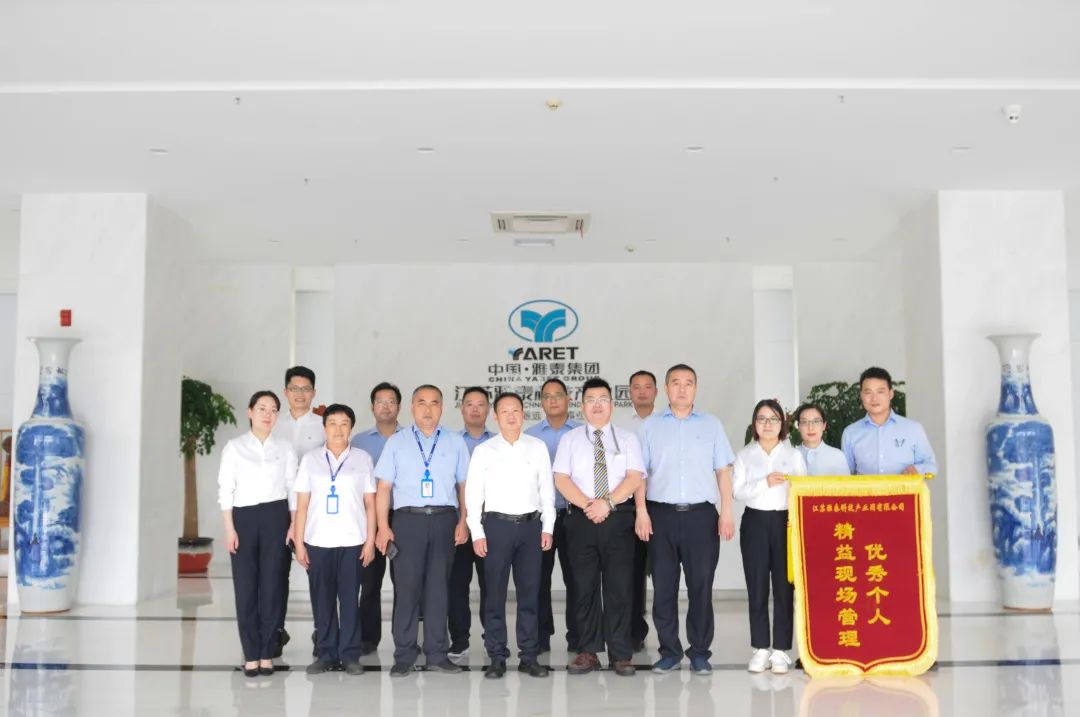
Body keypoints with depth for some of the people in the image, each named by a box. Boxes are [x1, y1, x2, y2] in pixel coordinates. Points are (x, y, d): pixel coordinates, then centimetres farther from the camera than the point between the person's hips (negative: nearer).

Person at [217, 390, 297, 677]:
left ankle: (267, 653, 9)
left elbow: (293, 488, 8)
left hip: (276, 516, 1)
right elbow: (225, 489, 1)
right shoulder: (234, 447, 4)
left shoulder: (285, 448, 8)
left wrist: (294, 524, -1)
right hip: (244, 516, -1)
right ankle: (251, 654, 8)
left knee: (272, 585, 0)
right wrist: (229, 528, -6)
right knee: (245, 586, 0)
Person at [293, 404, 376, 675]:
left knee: (349, 599, 2)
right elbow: (302, 504, 5)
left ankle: (350, 655, 10)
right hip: (317, 541, 1)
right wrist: (299, 543, 1)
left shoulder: (363, 459, 5)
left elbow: (370, 503, 5)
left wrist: (370, 540, -1)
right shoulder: (310, 460, 7)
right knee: (322, 599, 5)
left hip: (352, 541, -1)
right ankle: (326, 653, 15)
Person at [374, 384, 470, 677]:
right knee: (406, 587, -1)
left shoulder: (456, 442, 11)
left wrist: (463, 521, -1)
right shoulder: (396, 442, 9)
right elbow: (384, 487, 4)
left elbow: (464, 485, 9)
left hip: (444, 520, 1)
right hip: (408, 520, -1)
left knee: (438, 587, 5)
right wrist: (383, 527, -4)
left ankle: (437, 654, 13)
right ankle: (404, 655, 7)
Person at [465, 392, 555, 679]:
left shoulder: (538, 447, 6)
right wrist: (477, 533, -5)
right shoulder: (484, 450, 2)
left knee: (530, 592, 7)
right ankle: (497, 657, 11)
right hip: (497, 525, -1)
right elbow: (473, 493, 1)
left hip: (531, 525, 2)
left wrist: (547, 527, 2)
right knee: (495, 593, 2)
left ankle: (529, 655, 16)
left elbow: (547, 490, 8)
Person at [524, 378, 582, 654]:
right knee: (539, 578, 4)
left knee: (575, 577, 3)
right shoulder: (529, 436, 8)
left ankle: (577, 637, 11)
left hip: (573, 514, -1)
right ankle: (540, 637, 13)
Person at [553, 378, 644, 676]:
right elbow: (561, 478, 1)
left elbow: (634, 477, -2)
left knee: (619, 587, -2)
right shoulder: (570, 439, 10)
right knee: (585, 587, 3)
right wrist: (587, 505, -13)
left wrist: (608, 503, -15)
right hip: (581, 518, 1)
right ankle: (588, 652, 10)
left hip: (618, 518, -1)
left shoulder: (627, 438, 9)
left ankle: (621, 655, 4)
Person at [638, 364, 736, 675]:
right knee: (663, 587, 4)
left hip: (701, 514, 0)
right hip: (661, 514, 0)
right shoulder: (650, 425, 9)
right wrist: (641, 511, -3)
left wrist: (727, 512, 0)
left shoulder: (711, 425, 10)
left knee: (701, 586, 1)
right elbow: (640, 472, 6)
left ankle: (700, 652, 12)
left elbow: (723, 471, 7)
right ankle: (669, 651, 14)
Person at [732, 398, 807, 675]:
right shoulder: (745, 455, 9)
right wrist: (765, 483, -17)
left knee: (784, 587, -2)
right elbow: (739, 491, -2)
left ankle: (781, 650, 5)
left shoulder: (793, 454, 8)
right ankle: (760, 649, 9)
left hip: (785, 522, -1)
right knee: (756, 588, 1)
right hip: (755, 523, 1)